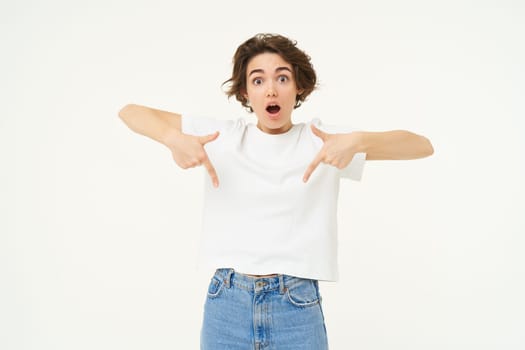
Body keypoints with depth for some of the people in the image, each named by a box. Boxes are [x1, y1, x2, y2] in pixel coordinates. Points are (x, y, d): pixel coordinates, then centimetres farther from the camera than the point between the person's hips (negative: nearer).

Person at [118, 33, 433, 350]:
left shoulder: (321, 140, 0)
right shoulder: (224, 135, 3)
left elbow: (423, 146, -6)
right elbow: (130, 112, 4)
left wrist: (357, 142, -25)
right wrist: (174, 138, -18)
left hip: (297, 308, -1)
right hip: (226, 305, 1)